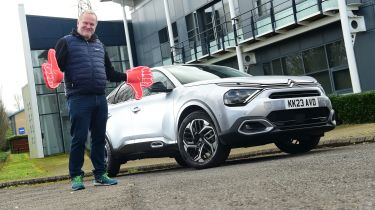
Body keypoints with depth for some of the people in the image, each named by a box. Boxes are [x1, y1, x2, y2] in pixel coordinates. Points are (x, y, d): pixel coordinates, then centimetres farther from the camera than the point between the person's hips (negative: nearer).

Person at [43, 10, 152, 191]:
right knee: (79, 139, -6)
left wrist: (128, 77, 19)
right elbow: (55, 67, -5)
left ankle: (100, 175, 15)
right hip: (78, 99, -6)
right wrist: (56, 76, -26)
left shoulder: (99, 45, 22)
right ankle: (76, 177, 4)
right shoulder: (66, 42, 4)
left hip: (100, 98, 6)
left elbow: (109, 73, 27)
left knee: (99, 138, 8)